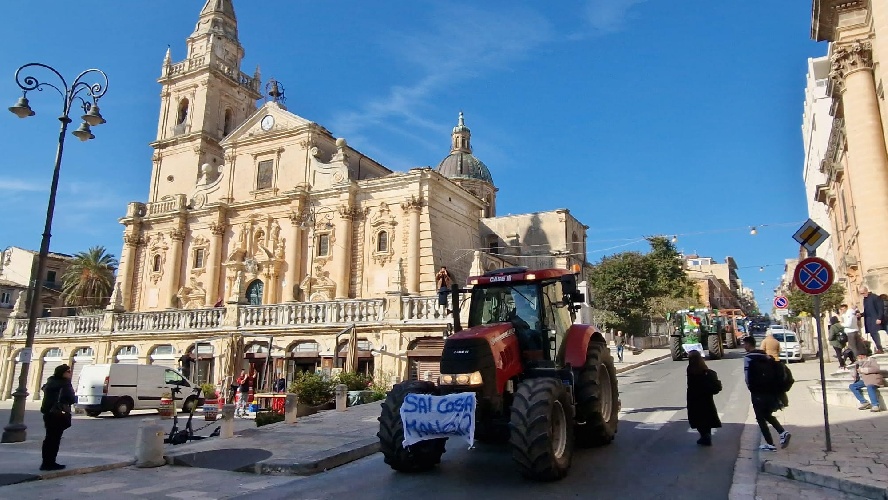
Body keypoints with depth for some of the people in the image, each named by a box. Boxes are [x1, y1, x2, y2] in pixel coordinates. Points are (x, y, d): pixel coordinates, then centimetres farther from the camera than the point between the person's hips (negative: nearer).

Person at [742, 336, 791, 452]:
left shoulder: (748, 357, -9)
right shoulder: (766, 356, 12)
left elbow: (747, 376, -15)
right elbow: (778, 369, 12)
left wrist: (751, 388, 1)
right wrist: (778, 389, 14)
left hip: (758, 392, -7)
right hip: (771, 391, 7)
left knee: (761, 418, 4)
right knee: (767, 415, 23)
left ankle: (770, 444, 5)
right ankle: (783, 432, 4)